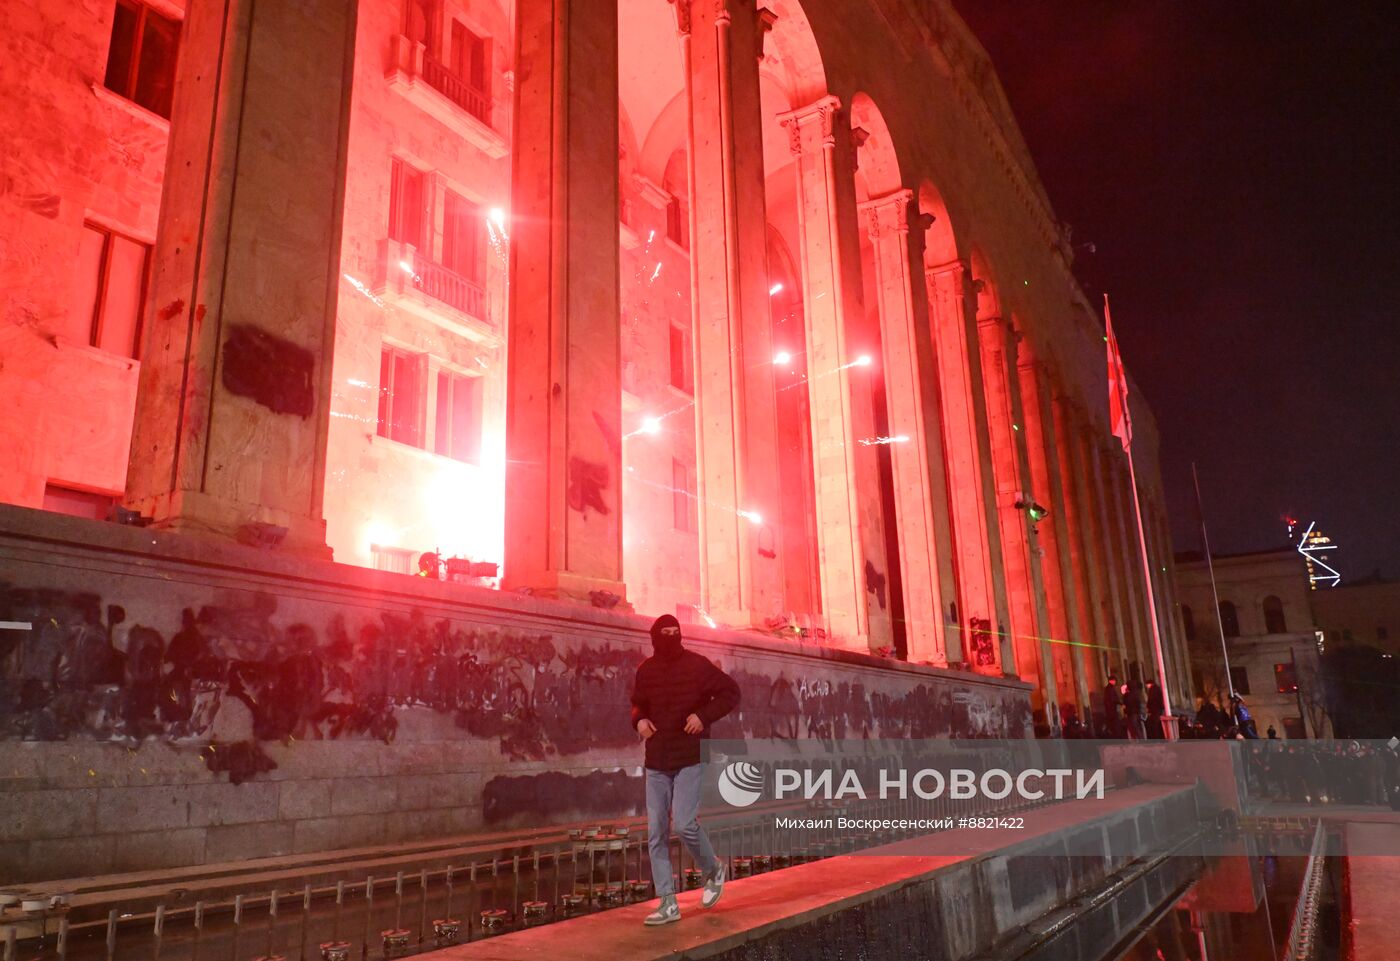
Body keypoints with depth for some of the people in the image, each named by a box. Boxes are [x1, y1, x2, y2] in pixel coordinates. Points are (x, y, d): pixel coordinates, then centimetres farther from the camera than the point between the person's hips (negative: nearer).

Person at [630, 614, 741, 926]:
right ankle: (668, 903, 13)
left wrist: (704, 715, -15)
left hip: (691, 759, -5)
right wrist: (639, 720, 0)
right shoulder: (646, 670, 4)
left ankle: (713, 869, 15)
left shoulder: (697, 665, -7)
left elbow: (731, 692, -2)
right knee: (656, 834, 3)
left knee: (684, 823, -15)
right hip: (656, 762, 5)